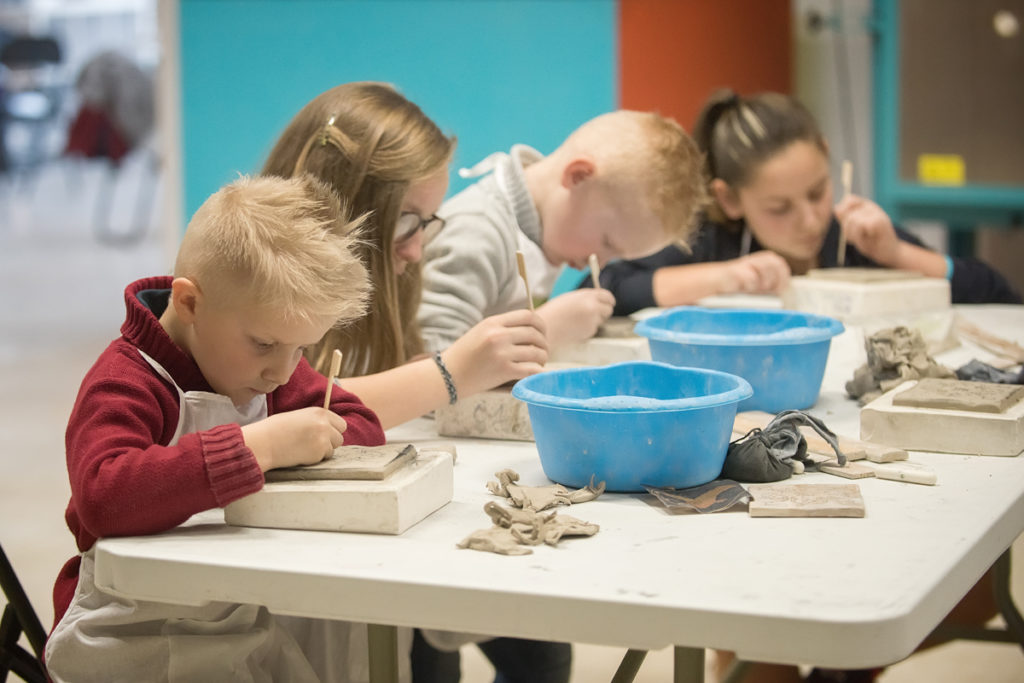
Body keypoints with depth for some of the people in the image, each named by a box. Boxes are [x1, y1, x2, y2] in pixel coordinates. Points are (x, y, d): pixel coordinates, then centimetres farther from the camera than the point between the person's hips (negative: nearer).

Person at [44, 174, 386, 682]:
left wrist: (316, 441, -14)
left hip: (245, 630, 5)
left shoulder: (266, 366, 8)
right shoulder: (122, 385, -18)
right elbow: (103, 497, -37)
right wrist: (256, 446, -38)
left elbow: (362, 424, 10)